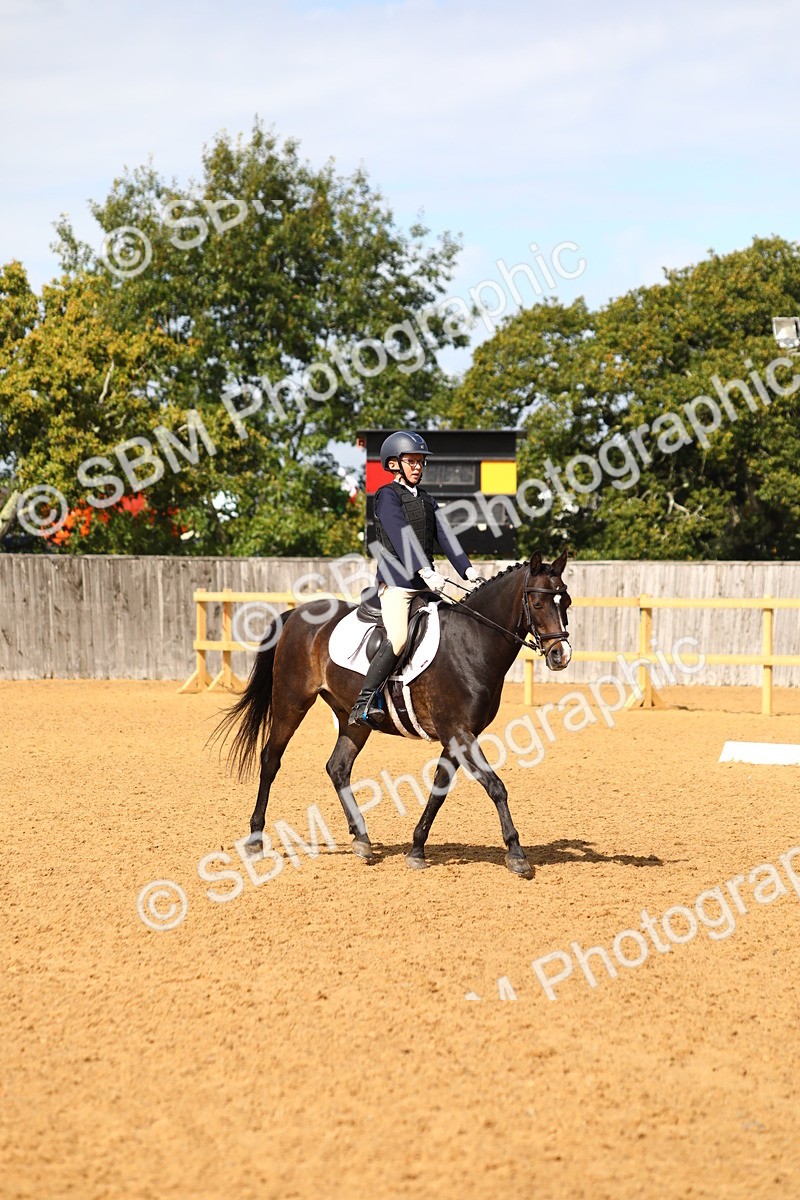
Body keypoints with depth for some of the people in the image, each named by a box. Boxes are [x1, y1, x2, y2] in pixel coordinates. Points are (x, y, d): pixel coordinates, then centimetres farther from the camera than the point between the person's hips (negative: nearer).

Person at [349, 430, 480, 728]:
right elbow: (402, 535, -17)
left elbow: (445, 536, 11)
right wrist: (426, 572, -29)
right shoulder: (388, 495, -4)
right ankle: (364, 703, -19)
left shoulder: (426, 500, 20)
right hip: (396, 580, -8)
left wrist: (467, 569, -3)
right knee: (397, 639, -23)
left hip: (425, 581, 8)